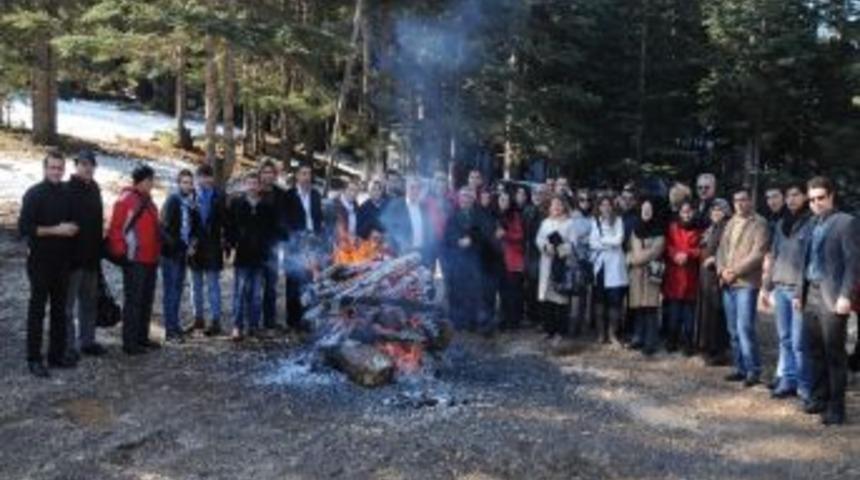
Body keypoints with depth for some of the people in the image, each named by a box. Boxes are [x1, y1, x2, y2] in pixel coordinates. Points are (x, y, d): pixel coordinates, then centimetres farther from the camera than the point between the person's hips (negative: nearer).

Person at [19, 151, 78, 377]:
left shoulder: (67, 193, 9)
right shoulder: (34, 194, -9)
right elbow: (24, 228, -16)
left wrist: (72, 228, 4)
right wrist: (56, 230, -18)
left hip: (62, 260, 6)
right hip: (40, 260, -6)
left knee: (60, 308, 11)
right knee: (37, 309, -1)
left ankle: (57, 354, 20)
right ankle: (34, 359, 4)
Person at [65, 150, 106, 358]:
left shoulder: (95, 189, 13)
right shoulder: (67, 190, -9)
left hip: (91, 256, 7)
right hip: (73, 255, -7)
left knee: (90, 302, 13)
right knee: (68, 303, -1)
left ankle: (87, 341, 22)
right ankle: (68, 344, 4)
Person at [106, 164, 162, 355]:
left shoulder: (148, 201, 16)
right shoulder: (125, 200, -10)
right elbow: (115, 228, -14)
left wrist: (157, 251, 19)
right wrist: (120, 252, -15)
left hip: (150, 259, 9)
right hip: (134, 260, -9)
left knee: (147, 300, 13)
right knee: (133, 300, -5)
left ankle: (142, 337, 22)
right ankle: (129, 342, 0)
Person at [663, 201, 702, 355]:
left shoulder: (698, 230, 7)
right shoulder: (672, 228, 8)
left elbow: (701, 250, 0)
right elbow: (667, 246, 2)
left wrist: (688, 254, -15)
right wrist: (676, 254, -16)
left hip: (691, 274, 0)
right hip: (674, 273, 0)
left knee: (689, 309, -1)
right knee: (673, 309, 1)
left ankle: (687, 343, 6)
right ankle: (672, 341, 10)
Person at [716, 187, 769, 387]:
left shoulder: (759, 224, -4)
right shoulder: (731, 223, 18)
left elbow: (757, 254, -12)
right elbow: (722, 248, 15)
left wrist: (735, 271, -14)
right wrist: (722, 270, -2)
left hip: (747, 282, -7)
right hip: (728, 283, 7)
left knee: (745, 327, -12)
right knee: (733, 329, 9)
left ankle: (753, 371, -4)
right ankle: (741, 368, 18)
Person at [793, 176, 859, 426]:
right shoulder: (813, 224, 16)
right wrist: (799, 292, 13)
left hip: (832, 296, -6)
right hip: (811, 294, 7)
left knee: (834, 354, -2)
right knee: (815, 351, 11)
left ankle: (836, 407, 4)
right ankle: (819, 398, 21)